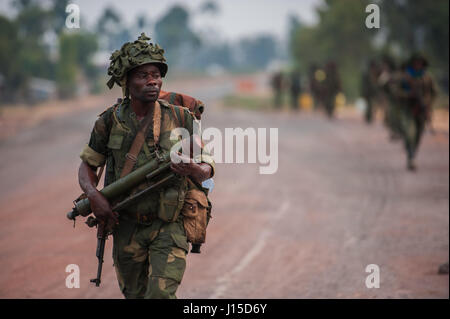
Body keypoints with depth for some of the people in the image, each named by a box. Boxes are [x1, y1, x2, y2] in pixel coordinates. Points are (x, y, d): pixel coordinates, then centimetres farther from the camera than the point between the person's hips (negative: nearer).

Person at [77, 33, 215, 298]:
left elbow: (207, 169, 2)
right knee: (135, 294, 14)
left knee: (161, 294, -19)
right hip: (127, 226, 2)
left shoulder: (180, 118, -5)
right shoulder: (110, 122, -2)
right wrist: (94, 195, -11)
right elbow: (88, 165, 10)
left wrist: (194, 170, -23)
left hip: (170, 226, -2)